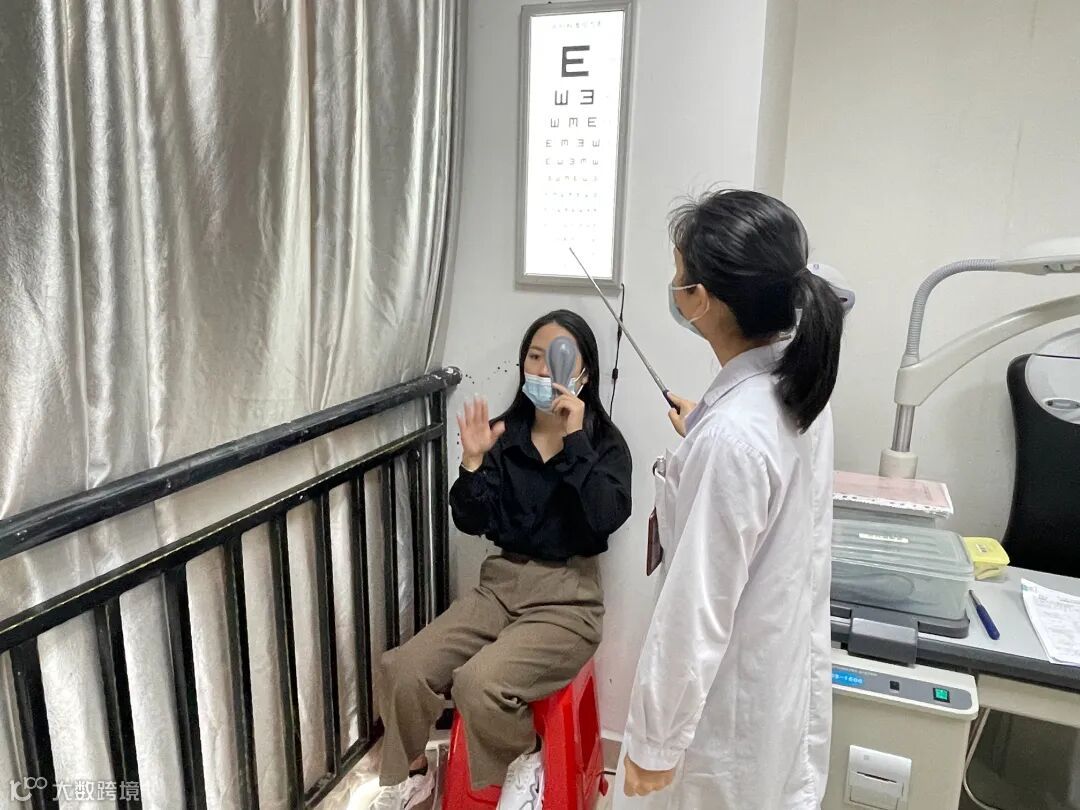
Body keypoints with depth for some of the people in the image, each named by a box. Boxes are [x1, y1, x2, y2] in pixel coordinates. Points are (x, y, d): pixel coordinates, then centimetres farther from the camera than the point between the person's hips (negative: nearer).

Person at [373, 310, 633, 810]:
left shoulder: (605, 442, -4)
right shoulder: (504, 434, 3)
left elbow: (606, 519, -21)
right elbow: (471, 522, 0)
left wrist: (575, 440, -21)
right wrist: (473, 461, -16)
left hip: (567, 597, -4)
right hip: (501, 584, 4)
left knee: (479, 684, -27)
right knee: (403, 668, -14)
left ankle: (524, 761, 5)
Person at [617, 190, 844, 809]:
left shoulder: (730, 436, -34)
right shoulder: (799, 384, -7)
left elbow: (697, 612, -28)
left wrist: (657, 739, -15)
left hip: (730, 699, -8)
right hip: (786, 665, 8)